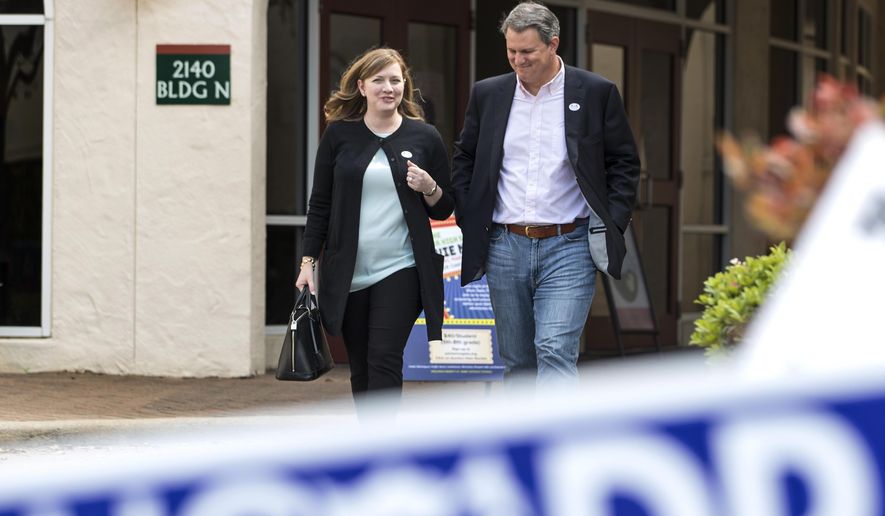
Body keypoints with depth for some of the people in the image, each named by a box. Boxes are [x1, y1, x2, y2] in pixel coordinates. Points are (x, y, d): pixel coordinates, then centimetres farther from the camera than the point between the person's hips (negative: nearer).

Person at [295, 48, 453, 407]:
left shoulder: (424, 137, 3)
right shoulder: (339, 134, 4)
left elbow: (444, 210, 9)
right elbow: (320, 203, 8)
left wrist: (429, 188, -12)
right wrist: (309, 261, 2)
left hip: (400, 270, -2)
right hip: (347, 274, 2)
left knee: (384, 360, -13)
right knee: (360, 369, 8)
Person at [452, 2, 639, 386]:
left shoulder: (597, 93, -1)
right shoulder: (488, 94, 7)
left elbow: (624, 163, 4)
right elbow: (463, 160, 18)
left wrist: (612, 226, -4)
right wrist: (469, 222, 7)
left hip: (569, 249, -4)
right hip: (505, 249, 4)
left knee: (555, 353, -16)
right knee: (516, 362, 10)